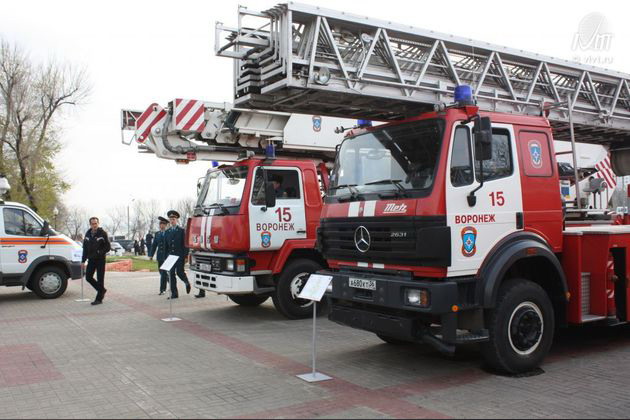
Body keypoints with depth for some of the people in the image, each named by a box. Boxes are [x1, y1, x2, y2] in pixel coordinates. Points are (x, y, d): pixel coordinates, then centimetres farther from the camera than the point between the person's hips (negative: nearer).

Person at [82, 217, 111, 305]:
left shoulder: (103, 233, -7)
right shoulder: (87, 234, 9)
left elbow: (108, 247, -7)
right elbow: (85, 248, 14)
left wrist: (100, 252, -21)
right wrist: (83, 260, 10)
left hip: (100, 259, -6)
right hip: (91, 259, 6)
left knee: (100, 279, -2)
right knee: (88, 277, 7)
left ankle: (99, 299, 4)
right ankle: (102, 290, 27)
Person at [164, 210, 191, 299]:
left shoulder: (182, 230, -1)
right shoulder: (167, 231, 12)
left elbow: (185, 244, -5)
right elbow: (166, 245, 14)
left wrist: (186, 256, -11)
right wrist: (166, 256, 8)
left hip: (180, 256, -4)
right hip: (170, 255, 4)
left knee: (180, 272, -6)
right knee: (171, 274, 1)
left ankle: (187, 283, 26)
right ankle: (174, 293, 6)